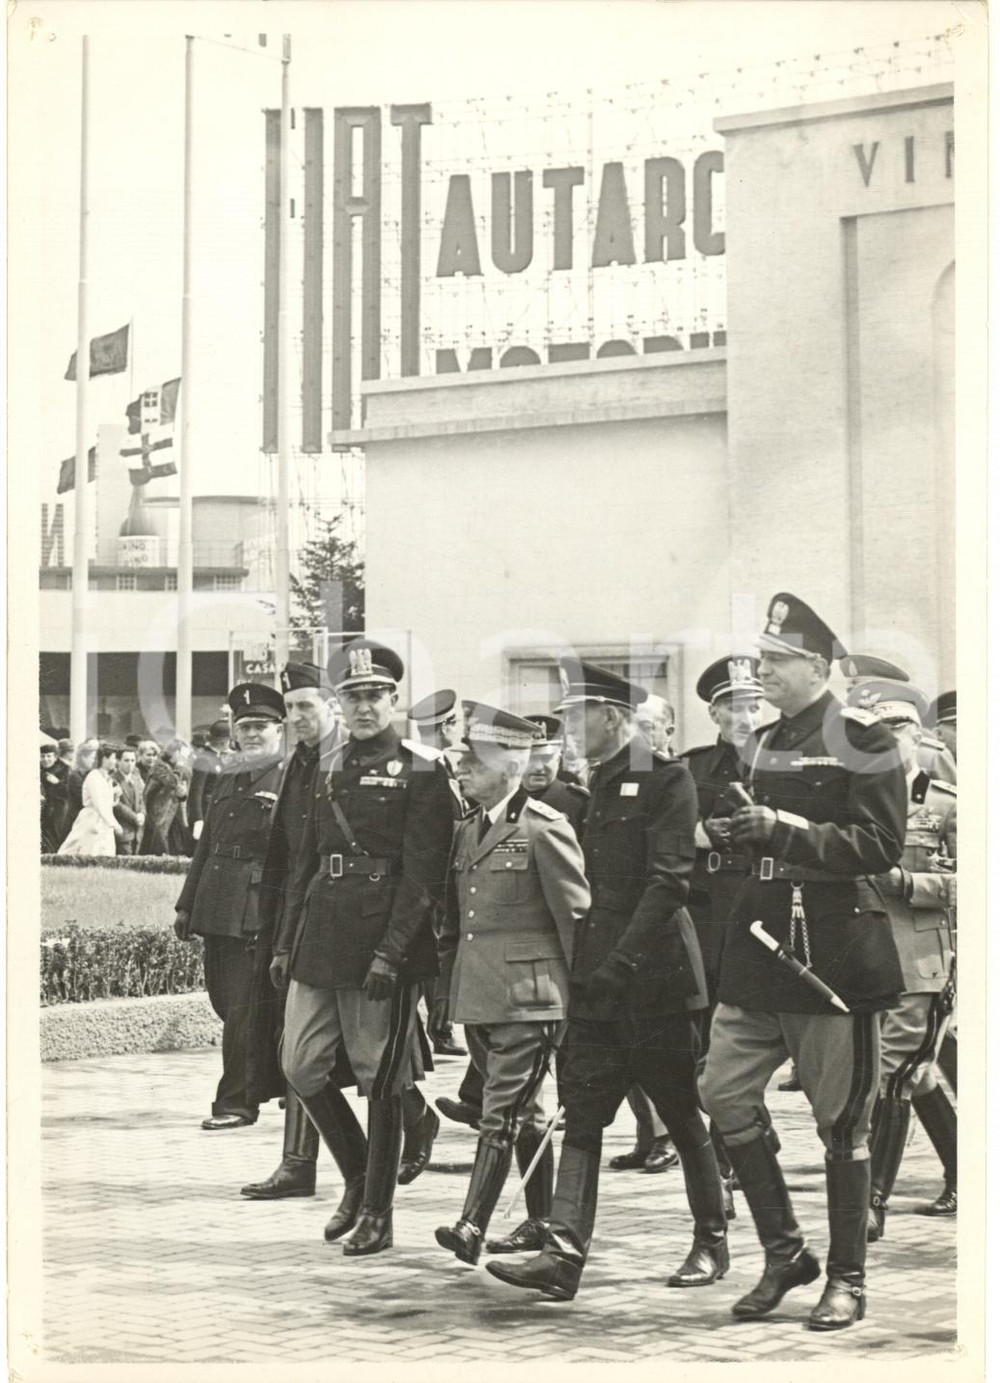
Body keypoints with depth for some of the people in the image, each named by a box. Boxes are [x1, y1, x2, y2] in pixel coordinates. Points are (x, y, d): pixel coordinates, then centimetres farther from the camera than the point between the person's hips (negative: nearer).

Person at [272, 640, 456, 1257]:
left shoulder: (421, 773, -5)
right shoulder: (329, 769, 14)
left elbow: (422, 876, -11)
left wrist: (391, 953, -18)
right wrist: (286, 944, 14)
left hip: (383, 948, -6)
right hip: (320, 943, 6)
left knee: (381, 1082, 1)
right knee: (301, 1068, 5)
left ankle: (378, 1213, 11)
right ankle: (359, 1177, 25)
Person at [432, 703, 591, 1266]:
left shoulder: (544, 828, -10)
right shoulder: (467, 832, 14)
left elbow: (577, 918, -9)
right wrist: (446, 991, 16)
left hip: (528, 999, -8)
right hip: (477, 997, 8)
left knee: (502, 1113, -10)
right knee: (523, 1114, 14)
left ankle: (472, 1226, -13)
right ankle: (543, 1221, 21)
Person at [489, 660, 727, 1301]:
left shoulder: (665, 777, -8)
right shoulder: (585, 785, 13)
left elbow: (669, 880, -16)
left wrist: (621, 961, -22)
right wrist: (579, 966, 9)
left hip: (654, 977, -6)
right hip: (595, 983, 6)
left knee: (684, 1116, 5)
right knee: (581, 1115, -3)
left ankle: (712, 1245, 19)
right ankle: (564, 1255, -8)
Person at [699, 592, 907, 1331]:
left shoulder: (861, 738, -9)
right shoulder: (764, 743, 14)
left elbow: (881, 845, -16)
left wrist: (786, 828, -22)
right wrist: (739, 835, 3)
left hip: (835, 950, -7)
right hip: (762, 939, 7)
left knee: (842, 1121, 1)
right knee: (726, 1093, 2)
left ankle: (847, 1278, 13)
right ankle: (784, 1251, 16)